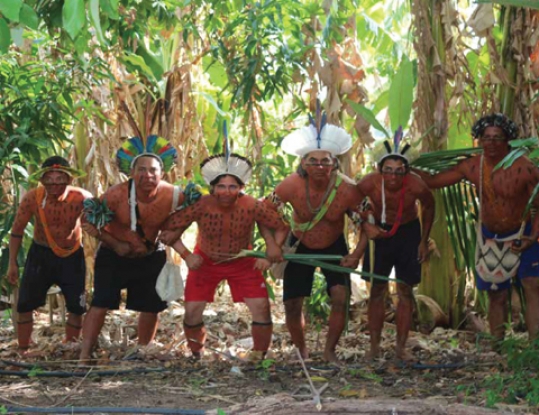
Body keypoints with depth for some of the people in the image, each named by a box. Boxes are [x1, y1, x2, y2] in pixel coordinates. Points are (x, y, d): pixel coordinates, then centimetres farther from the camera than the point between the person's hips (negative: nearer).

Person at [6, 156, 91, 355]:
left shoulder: (82, 198, -26)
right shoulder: (32, 198, -23)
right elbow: (17, 230, -8)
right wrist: (12, 263, -5)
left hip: (72, 255, 0)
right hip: (41, 253, 0)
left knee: (77, 307, 3)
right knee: (25, 305, -2)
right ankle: (23, 351, 13)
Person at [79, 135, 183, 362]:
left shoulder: (173, 196, -20)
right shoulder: (117, 194, -26)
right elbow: (92, 223, -15)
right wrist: (116, 245, -19)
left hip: (150, 257, 3)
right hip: (113, 255, -3)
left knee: (151, 307, 11)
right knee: (100, 304, -12)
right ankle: (84, 356, -10)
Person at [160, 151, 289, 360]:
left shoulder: (253, 206, -26)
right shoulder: (201, 206, -27)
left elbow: (281, 228, -12)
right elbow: (169, 229, -16)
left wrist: (270, 255, -20)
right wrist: (186, 255, -23)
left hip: (242, 263, 0)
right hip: (205, 262, 0)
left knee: (261, 308, -10)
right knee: (192, 311, -5)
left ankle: (259, 358, 11)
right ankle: (197, 356, 22)